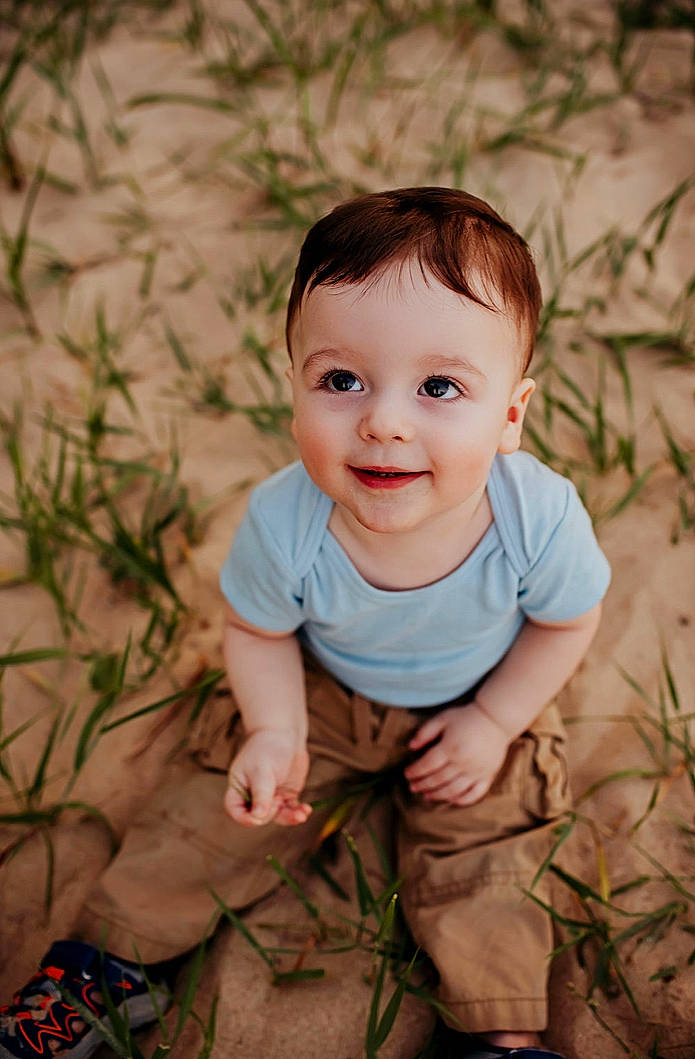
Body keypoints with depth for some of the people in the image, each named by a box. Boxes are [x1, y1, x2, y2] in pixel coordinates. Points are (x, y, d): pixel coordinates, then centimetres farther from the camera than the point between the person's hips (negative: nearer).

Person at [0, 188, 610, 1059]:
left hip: (481, 703, 0)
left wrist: (493, 723, -14)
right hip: (324, 691, 1)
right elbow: (257, 631, -12)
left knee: (478, 858, -1)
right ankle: (109, 950, 22)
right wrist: (276, 732, -25)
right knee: (224, 806, 2)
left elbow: (567, 622, -12)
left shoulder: (541, 518, -36)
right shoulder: (281, 526, -36)